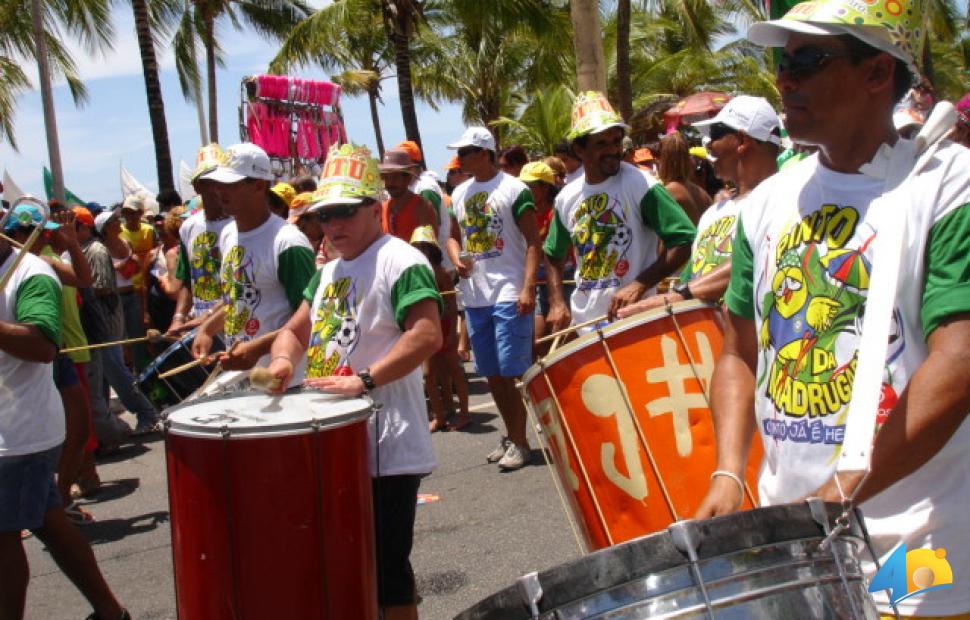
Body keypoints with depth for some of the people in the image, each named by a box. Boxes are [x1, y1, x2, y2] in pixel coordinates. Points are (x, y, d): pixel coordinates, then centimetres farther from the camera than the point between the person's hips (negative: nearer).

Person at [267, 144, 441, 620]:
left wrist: (364, 380, -30)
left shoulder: (400, 262, -12)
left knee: (387, 567, 0)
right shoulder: (329, 270, 16)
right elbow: (295, 330, 20)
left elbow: (427, 336, -24)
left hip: (384, 445, -9)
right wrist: (284, 359, -3)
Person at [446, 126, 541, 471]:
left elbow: (532, 242, -10)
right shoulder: (460, 194, 11)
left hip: (509, 295, -7)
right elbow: (453, 235, 21)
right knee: (491, 373, 12)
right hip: (474, 297, 7)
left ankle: (519, 442, 8)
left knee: (512, 372, -4)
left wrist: (528, 288, -19)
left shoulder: (513, 189, -8)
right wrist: (456, 259, -2)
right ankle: (511, 436, 26)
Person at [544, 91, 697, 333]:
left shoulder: (640, 185, -12)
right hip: (581, 323, 6)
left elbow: (685, 240, -16)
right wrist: (557, 303, 2)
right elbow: (553, 256, 18)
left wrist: (639, 285, -23)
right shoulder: (567, 197, 5)